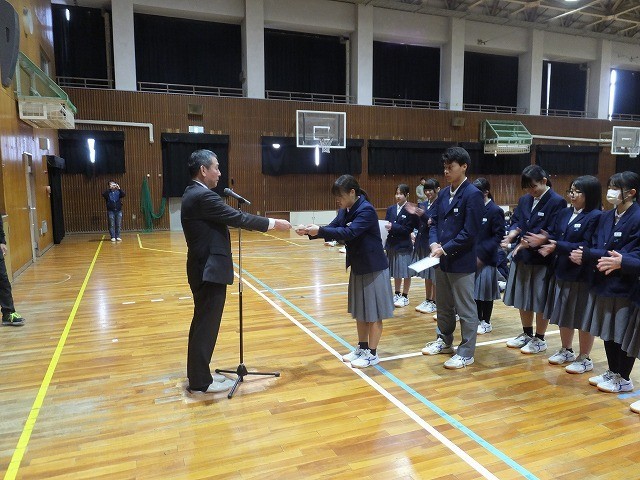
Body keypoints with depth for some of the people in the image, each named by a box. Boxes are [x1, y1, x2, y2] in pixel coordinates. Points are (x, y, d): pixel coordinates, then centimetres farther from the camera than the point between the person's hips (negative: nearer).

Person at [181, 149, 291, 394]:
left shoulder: (193, 194, 13)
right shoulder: (203, 196, -20)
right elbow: (238, 218, -19)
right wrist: (274, 223, -10)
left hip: (203, 268, 11)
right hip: (210, 270, -11)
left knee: (202, 322, 18)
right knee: (207, 325, 0)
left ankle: (197, 374, 30)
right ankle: (201, 381, 13)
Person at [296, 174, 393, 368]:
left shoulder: (366, 210, -21)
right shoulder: (345, 211, 6)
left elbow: (350, 233, -32)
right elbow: (332, 228, 0)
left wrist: (319, 231, -35)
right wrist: (310, 230, -17)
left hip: (373, 268, -9)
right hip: (358, 267, 9)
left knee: (373, 312, 3)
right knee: (360, 311, 16)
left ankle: (372, 354, 14)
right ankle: (361, 348, 29)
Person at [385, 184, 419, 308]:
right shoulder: (391, 209, 8)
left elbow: (408, 229, -14)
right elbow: (386, 224, 6)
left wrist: (393, 227, -21)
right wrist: (386, 228, -15)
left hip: (404, 245, -5)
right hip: (392, 245, 5)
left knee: (405, 272, 4)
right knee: (396, 272, 15)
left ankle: (405, 296, 16)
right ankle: (397, 294, 28)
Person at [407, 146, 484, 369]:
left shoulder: (473, 194, -13)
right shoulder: (444, 193, 10)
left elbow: (469, 233, -18)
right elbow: (434, 222, 12)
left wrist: (445, 249, -16)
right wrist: (434, 243, -6)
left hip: (461, 262, -8)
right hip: (442, 260, 8)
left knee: (465, 309, 5)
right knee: (443, 306, 20)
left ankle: (466, 353, 17)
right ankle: (444, 341, 37)